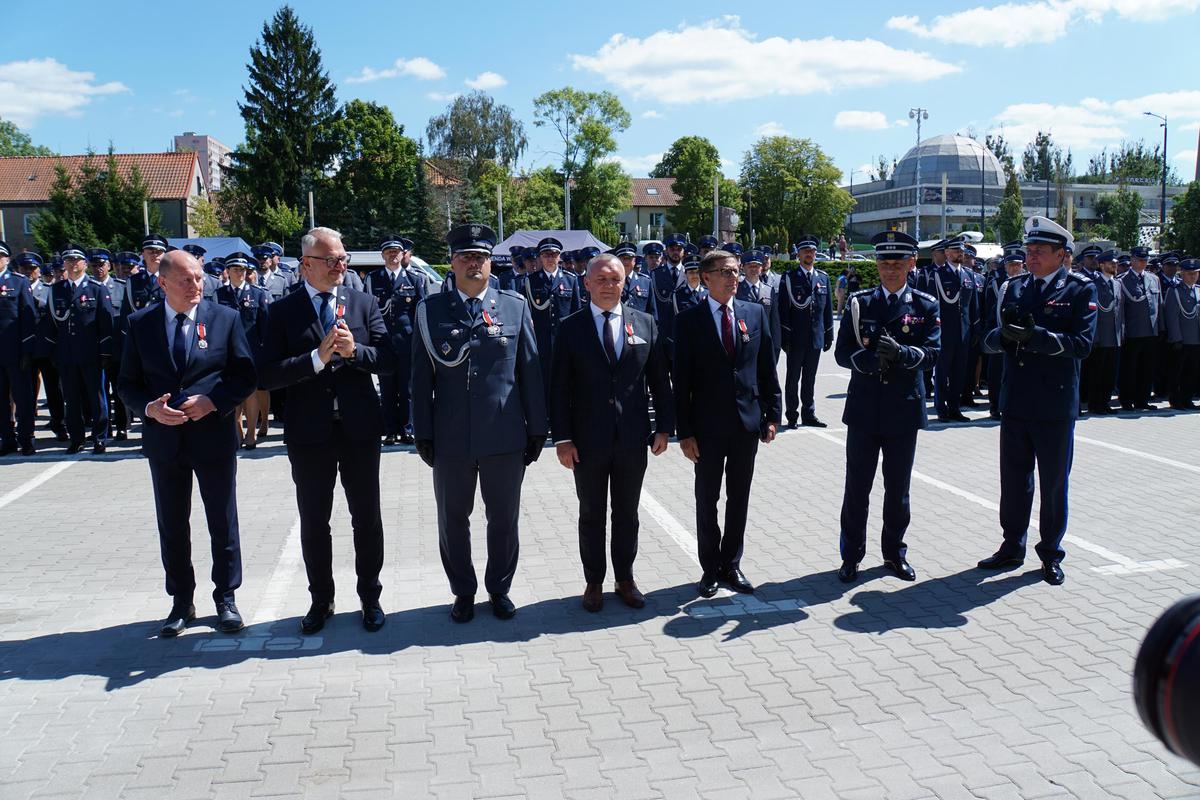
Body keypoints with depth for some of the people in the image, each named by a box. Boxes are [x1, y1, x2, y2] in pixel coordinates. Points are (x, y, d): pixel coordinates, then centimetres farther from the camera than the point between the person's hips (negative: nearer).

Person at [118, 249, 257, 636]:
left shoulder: (225, 318, -1)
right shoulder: (140, 324, 2)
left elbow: (245, 375, -1)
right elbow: (127, 383, 5)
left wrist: (213, 401, -16)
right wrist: (150, 407, -15)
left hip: (214, 435, -1)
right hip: (164, 441, 2)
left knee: (223, 524, 7)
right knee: (172, 526, 11)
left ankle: (226, 598, 22)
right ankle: (181, 602, 26)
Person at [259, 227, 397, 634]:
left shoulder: (364, 303, 4)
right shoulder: (282, 311, -1)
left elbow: (388, 360, -4)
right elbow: (268, 375, -10)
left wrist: (354, 351, -22)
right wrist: (318, 358, -21)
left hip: (359, 428, 1)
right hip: (309, 432, -1)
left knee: (367, 518, 9)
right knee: (314, 521, 11)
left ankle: (370, 596, 26)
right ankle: (321, 600, 28)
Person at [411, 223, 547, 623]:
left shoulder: (515, 306, 2)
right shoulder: (431, 309, 1)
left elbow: (530, 370, 3)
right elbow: (422, 376, 2)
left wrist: (537, 428, 3)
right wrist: (423, 433, 0)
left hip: (505, 436, 0)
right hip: (451, 439, 0)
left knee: (504, 519, 12)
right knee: (453, 520, 12)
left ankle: (499, 588, 31)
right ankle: (463, 592, 30)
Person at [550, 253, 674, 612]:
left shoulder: (645, 323, 4)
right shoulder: (571, 328, -2)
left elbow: (659, 379, 6)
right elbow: (559, 388, -3)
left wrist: (664, 426, 1)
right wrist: (562, 438, -8)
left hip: (633, 438, 2)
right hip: (588, 440, -1)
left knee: (627, 514, 13)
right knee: (591, 515, 11)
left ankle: (625, 579, 27)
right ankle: (593, 582, 24)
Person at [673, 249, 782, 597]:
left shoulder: (755, 314, 5)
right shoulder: (689, 320, -5)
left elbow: (768, 369, 8)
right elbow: (682, 381, -6)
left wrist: (772, 415, 3)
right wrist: (684, 431, -9)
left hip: (748, 423, 3)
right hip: (708, 426, -2)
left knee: (739, 500, 11)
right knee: (707, 500, 9)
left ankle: (731, 565, 25)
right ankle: (711, 568, 23)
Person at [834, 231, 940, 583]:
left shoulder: (926, 306, 3)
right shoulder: (859, 303, 2)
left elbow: (933, 353, -7)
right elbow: (842, 352, -3)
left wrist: (902, 353, -26)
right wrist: (871, 360, -22)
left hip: (904, 409, 0)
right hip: (864, 409, 0)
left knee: (898, 489, 11)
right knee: (857, 488, 6)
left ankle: (895, 553, 27)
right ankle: (851, 556, 19)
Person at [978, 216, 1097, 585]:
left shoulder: (1080, 289, -4)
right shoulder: (1014, 287, 9)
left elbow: (1082, 344, -15)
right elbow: (990, 341, 4)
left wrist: (1035, 335, -25)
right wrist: (1004, 335, -18)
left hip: (1056, 405, -4)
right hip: (1015, 400, 4)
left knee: (1054, 483, 8)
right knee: (1013, 479, 12)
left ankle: (1051, 554, 22)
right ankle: (1012, 547, 27)